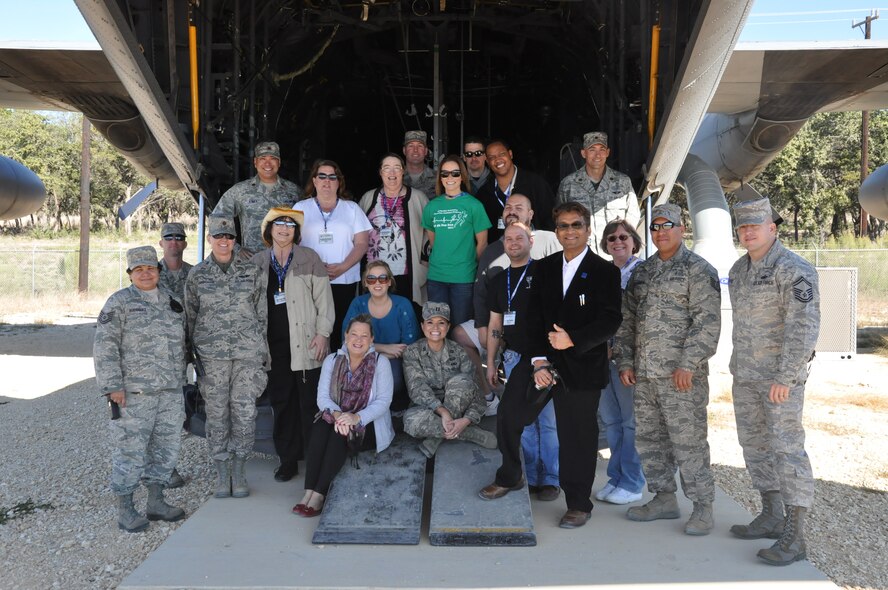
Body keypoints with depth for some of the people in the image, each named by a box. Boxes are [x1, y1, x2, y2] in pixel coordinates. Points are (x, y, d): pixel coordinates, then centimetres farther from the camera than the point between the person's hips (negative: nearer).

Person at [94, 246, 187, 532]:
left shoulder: (172, 301, 12)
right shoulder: (119, 302, -5)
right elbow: (105, 346, -9)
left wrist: (180, 379, 16)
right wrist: (113, 386, -15)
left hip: (170, 391, 6)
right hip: (133, 392, -6)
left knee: (166, 445, 11)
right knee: (130, 449, -1)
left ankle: (156, 502, 23)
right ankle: (124, 509, 11)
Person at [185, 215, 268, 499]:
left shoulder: (251, 270, 4)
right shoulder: (197, 274, 5)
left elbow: (262, 311, 9)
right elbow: (190, 316, 9)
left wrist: (261, 347, 7)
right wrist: (193, 353, 6)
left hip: (248, 351, 0)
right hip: (211, 353, 0)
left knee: (244, 410, -1)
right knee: (217, 413, 3)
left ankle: (239, 471, 13)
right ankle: (222, 473, 16)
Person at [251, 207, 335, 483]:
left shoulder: (309, 258, 3)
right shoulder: (257, 262, 11)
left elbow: (324, 298, 0)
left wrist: (322, 333, -7)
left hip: (305, 344, -3)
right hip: (274, 345, 3)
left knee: (309, 403, -1)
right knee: (281, 402, 7)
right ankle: (287, 458, 17)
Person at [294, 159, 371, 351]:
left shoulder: (351, 208, 12)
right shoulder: (301, 208, 12)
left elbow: (361, 243, 4)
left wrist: (342, 267, -11)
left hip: (344, 281, 0)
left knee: (340, 331, -3)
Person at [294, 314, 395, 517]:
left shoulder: (380, 362, -4)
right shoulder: (332, 360, 6)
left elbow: (383, 401, -12)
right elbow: (322, 396, -3)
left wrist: (357, 417, -27)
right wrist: (336, 414, -25)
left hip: (369, 424, -3)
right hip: (338, 417, 3)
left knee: (340, 435, -32)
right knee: (320, 429, -29)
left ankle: (319, 494, -30)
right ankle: (309, 492, -32)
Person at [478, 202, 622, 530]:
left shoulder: (605, 272, -2)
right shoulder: (543, 268, 10)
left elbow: (610, 321, -9)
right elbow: (534, 317, 5)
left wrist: (573, 340, -22)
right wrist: (538, 361, -6)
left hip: (583, 365, -4)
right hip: (542, 359, 4)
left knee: (577, 436, 3)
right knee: (508, 415, 4)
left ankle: (579, 505, 20)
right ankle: (510, 478, 28)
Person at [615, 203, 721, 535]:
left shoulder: (698, 270, -5)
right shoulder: (641, 271, 16)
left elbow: (707, 322, -12)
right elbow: (627, 320, 17)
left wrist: (688, 364, -17)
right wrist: (625, 362, 10)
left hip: (682, 376, -7)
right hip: (644, 376, 7)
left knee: (688, 442, -3)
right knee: (648, 439, 13)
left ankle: (702, 507, 10)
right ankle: (664, 499, 26)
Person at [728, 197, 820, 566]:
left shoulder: (794, 269, -14)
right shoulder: (739, 270, 12)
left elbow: (804, 327, -20)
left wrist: (785, 377, -23)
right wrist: (738, 368, 17)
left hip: (781, 375, -9)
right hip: (745, 375, 9)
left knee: (787, 448, -7)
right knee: (755, 444, 14)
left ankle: (794, 537, -2)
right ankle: (772, 517, 27)